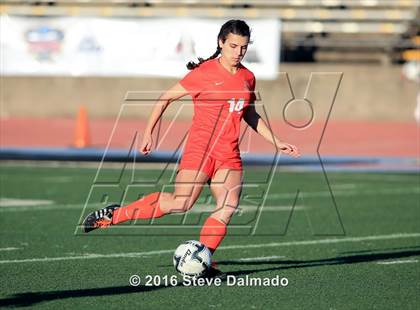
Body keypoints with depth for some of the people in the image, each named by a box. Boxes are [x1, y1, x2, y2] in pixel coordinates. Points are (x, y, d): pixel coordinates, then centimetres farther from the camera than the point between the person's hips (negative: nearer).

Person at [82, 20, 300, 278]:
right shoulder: (204, 73, -6)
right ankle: (113, 215, -6)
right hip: (200, 147, -6)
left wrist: (277, 143, 21)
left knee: (229, 206, -14)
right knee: (180, 203, -18)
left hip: (229, 154, 6)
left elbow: (251, 116, 26)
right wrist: (148, 133, 1)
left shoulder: (247, 78, 12)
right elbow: (167, 97, 2)